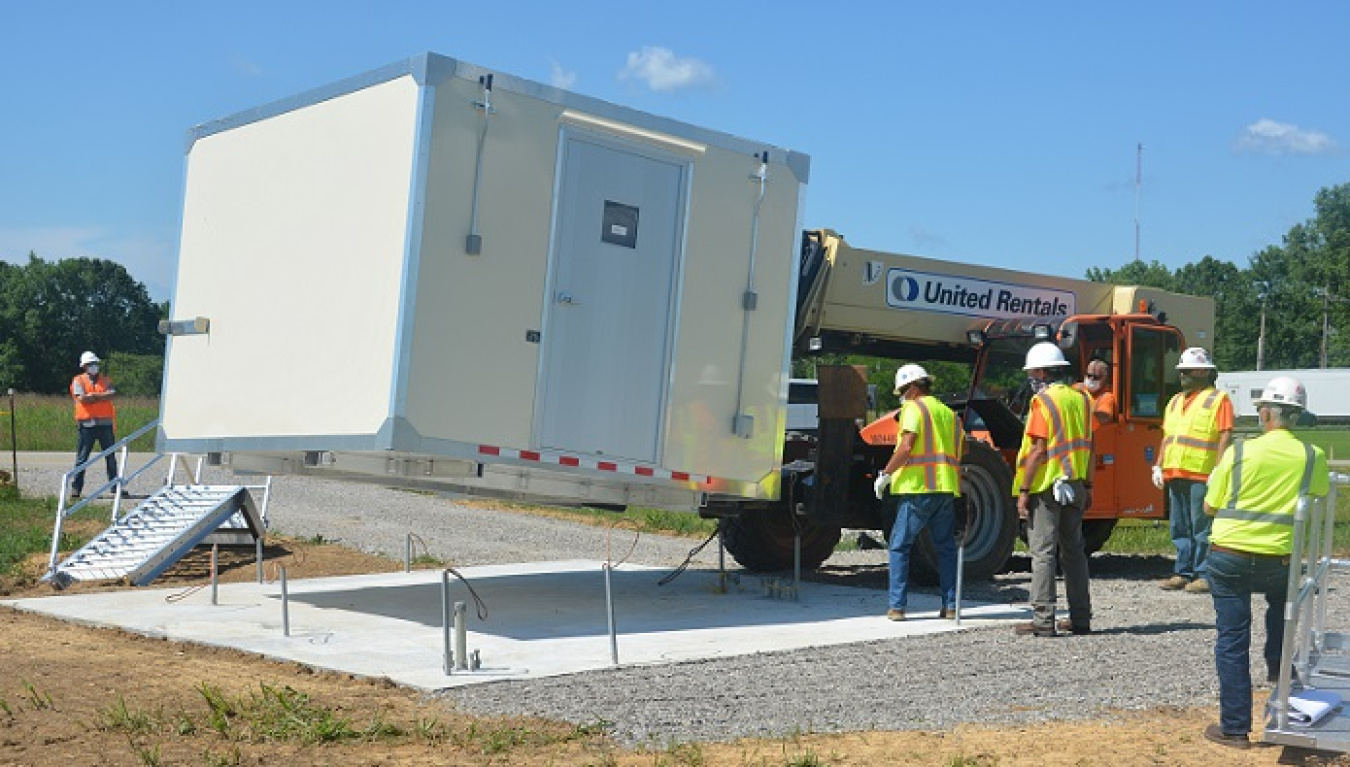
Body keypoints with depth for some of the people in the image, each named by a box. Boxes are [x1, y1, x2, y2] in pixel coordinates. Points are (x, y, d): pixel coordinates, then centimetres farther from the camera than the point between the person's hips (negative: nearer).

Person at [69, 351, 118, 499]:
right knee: (82, 458, 0)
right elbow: (82, 398, -13)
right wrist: (103, 396, -4)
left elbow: (113, 394, -7)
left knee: (111, 456, 8)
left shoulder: (106, 380, 12)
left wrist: (93, 395, -13)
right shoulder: (79, 381, 4)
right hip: (86, 424, -3)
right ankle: (76, 488, 3)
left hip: (105, 423, 3)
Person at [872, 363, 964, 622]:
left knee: (899, 546, 1)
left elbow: (906, 447, -14)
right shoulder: (949, 413, 20)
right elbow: (962, 447, 20)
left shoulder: (914, 408, -3)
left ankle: (897, 606, -3)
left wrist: (885, 474, -9)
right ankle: (951, 605, 11)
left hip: (917, 488, -6)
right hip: (947, 488, 7)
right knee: (946, 547, 14)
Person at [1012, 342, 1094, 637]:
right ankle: (1080, 618, 16)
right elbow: (1088, 446, 12)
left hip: (1047, 486, -7)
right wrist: (1087, 487, 18)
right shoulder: (1081, 399, 10)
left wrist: (1023, 491, -14)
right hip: (1075, 485, 7)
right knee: (1074, 551, 13)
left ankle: (1043, 619, -7)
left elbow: (1038, 449, -17)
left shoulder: (1043, 400, -12)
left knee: (1043, 551, -5)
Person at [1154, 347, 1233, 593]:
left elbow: (1225, 437, -9)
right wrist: (1158, 466, 15)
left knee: (1202, 527, -5)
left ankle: (1204, 575, -1)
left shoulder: (1218, 399, -1)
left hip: (1201, 475, -7)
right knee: (1179, 527, 10)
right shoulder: (1176, 401, 21)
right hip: (1175, 475, 7)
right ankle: (1183, 573, 16)